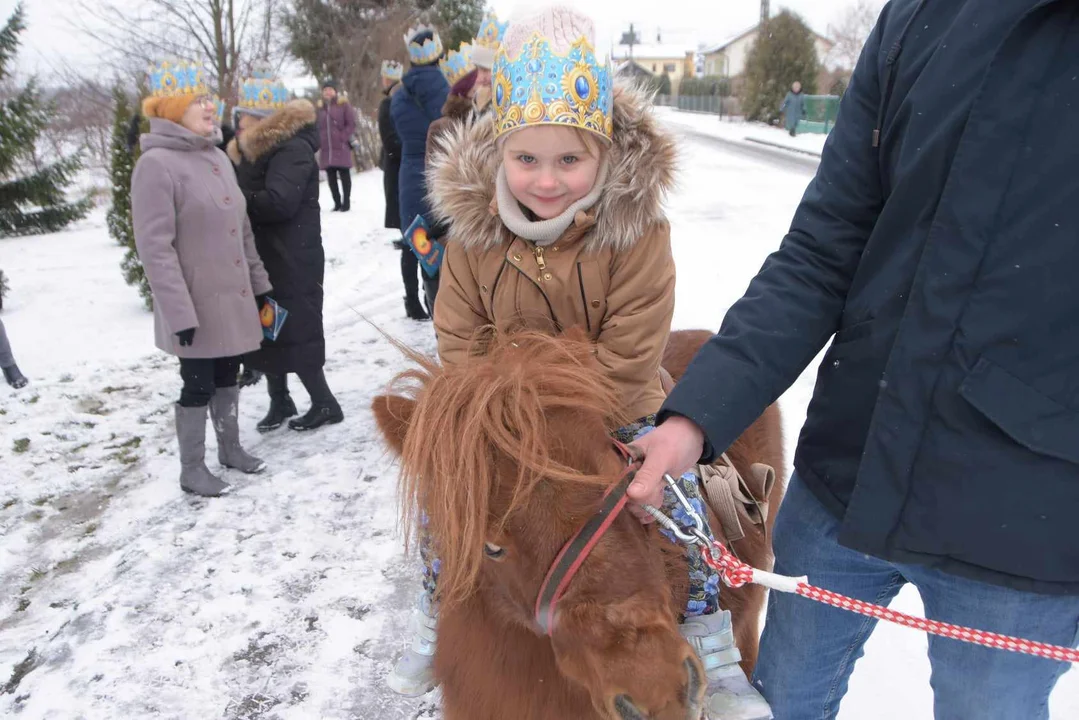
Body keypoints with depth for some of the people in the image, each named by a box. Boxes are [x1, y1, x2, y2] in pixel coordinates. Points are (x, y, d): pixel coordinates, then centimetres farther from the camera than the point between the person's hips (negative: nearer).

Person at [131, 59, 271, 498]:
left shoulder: (216, 157, 10)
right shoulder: (157, 164, -16)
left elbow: (241, 228, 15)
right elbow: (155, 248, -20)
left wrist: (258, 282, 14)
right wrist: (180, 312, -23)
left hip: (233, 297, 7)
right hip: (198, 305, -7)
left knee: (226, 376, 17)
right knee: (198, 384, 4)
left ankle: (230, 448, 33)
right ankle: (191, 469, 19)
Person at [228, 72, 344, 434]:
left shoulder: (293, 148, -17)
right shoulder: (258, 147, 14)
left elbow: (278, 202, -27)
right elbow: (251, 192, 12)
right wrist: (237, 164, -5)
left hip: (293, 260, -9)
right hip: (266, 256, 9)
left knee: (295, 332, -4)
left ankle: (325, 404, 9)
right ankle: (279, 400, 27)